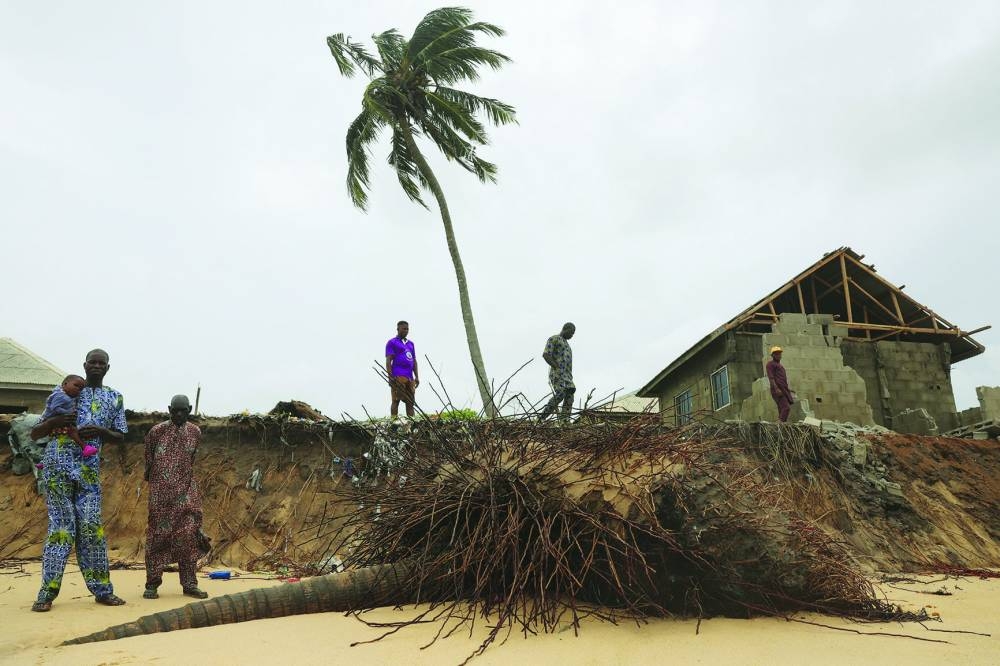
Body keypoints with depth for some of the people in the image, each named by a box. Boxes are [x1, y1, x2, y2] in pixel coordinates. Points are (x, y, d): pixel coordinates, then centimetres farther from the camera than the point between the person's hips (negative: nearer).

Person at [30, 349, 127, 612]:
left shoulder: (115, 398, 13)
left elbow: (120, 436, 12)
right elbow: (34, 434, 9)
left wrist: (99, 431, -8)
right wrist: (53, 422, -13)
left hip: (89, 469, 1)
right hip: (57, 465, -1)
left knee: (91, 527, 0)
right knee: (62, 526, -4)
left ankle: (102, 590, 5)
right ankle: (47, 593, 5)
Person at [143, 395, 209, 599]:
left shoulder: (195, 432, 6)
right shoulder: (156, 431, -3)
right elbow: (149, 458, 10)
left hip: (186, 491, 2)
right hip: (160, 492, -2)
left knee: (188, 535, 1)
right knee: (158, 534, 0)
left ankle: (189, 584, 7)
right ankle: (152, 584, 10)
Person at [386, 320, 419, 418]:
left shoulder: (410, 343, 23)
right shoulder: (392, 342, 3)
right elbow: (388, 361, -5)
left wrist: (417, 377, 13)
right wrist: (390, 377, -14)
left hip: (410, 377, 7)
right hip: (398, 377, -6)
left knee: (410, 401, 3)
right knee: (396, 400, -10)